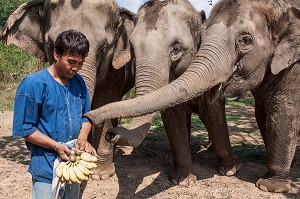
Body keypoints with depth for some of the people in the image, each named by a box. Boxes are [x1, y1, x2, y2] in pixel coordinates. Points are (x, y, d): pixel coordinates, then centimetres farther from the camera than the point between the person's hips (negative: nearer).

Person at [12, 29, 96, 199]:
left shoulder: (79, 82, 3)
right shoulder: (33, 84, -16)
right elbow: (25, 129, -13)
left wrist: (83, 137, -10)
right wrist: (57, 146, -22)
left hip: (74, 164, 6)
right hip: (47, 168, -6)